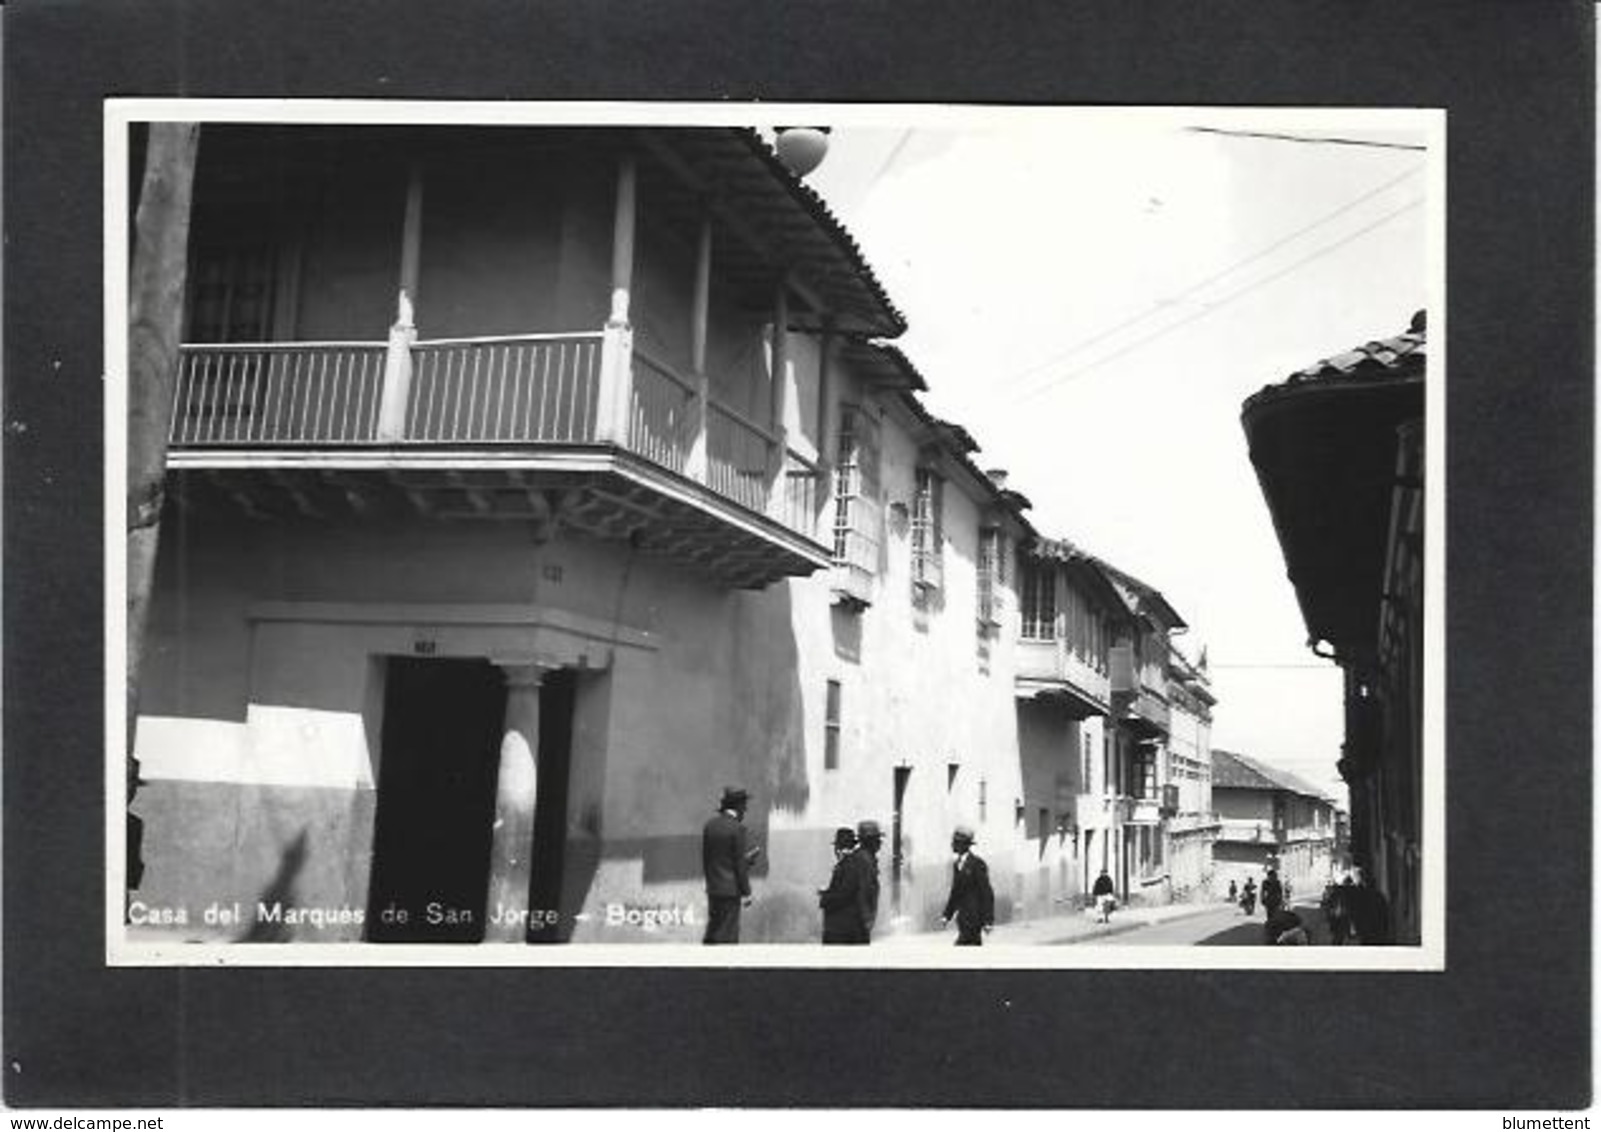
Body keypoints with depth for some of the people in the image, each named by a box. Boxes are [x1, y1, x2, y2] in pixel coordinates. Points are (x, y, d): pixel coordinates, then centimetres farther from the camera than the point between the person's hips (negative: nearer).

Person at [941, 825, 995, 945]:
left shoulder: (977, 864, -14)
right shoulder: (956, 864, 11)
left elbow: (987, 893, -14)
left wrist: (988, 921, -16)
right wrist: (947, 915, 11)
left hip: (974, 916, -8)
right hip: (963, 916, 8)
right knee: (975, 944, 11)